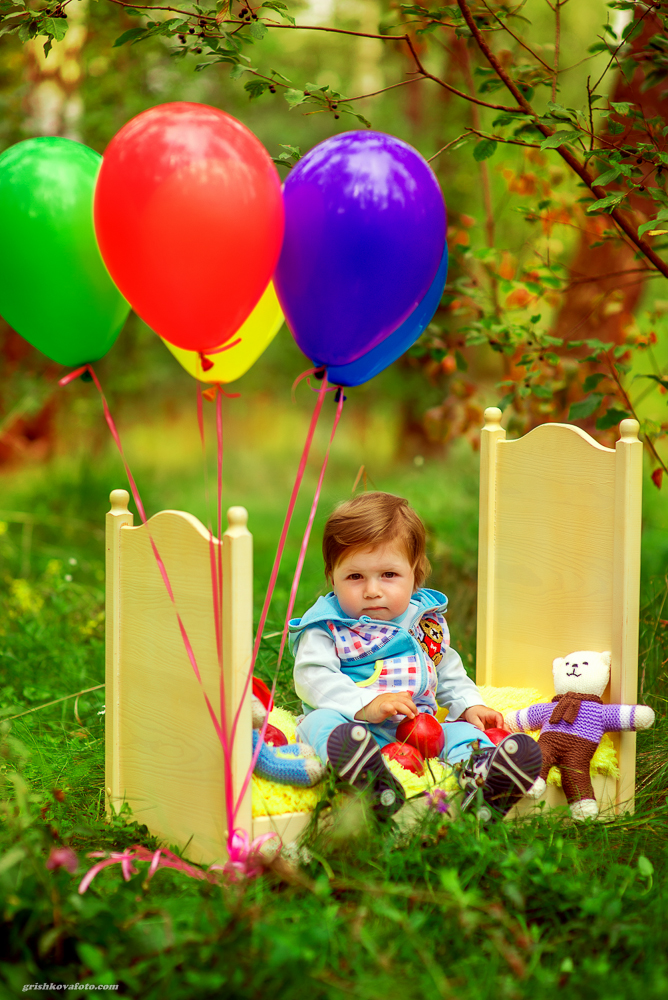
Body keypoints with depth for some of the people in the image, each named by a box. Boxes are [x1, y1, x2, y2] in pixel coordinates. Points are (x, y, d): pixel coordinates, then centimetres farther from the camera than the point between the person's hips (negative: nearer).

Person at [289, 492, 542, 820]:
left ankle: (480, 776, -51)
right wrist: (367, 705, -25)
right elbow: (311, 677, -12)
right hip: (355, 724, -5)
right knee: (321, 721, -33)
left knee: (460, 731, -16)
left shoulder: (426, 621, 17)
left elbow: (448, 672, 30)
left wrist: (469, 706, 11)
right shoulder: (327, 628, 1)